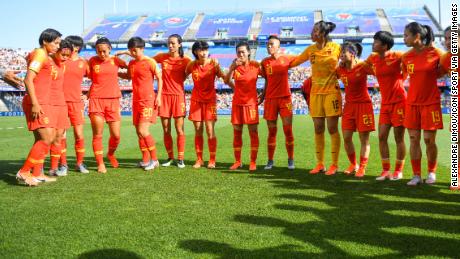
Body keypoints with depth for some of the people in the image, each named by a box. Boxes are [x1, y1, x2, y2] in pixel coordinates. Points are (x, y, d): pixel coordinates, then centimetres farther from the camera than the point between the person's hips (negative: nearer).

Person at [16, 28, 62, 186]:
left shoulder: (45, 56, 18)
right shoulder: (40, 55, -10)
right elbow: (28, 80, -18)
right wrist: (35, 104, -23)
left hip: (41, 103, 10)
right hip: (37, 104, -10)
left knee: (41, 140, 12)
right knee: (47, 138, -14)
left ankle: (37, 174, 18)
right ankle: (24, 172, -9)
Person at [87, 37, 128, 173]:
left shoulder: (116, 60, 5)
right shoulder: (92, 61, 5)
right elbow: (88, 75, 15)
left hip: (113, 100, 1)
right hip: (96, 99, -1)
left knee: (116, 135, 1)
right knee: (97, 134, -2)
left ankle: (111, 154, 31)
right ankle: (100, 163, 10)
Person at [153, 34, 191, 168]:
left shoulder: (185, 60, -2)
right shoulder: (162, 57, 5)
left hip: (178, 96, -3)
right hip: (164, 95, 3)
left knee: (179, 130, -2)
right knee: (166, 130, 7)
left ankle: (180, 159, 7)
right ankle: (170, 157, 21)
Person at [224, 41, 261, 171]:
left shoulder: (256, 65, -2)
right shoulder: (234, 65, 1)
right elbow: (226, 81, -11)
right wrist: (233, 67, -22)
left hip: (251, 102, -2)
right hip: (237, 103, 2)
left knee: (253, 132, -3)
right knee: (237, 132, 6)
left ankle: (253, 162, 4)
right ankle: (237, 161, 15)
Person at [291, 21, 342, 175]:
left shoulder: (335, 47, -3)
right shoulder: (310, 49, 7)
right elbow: (295, 62, 17)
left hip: (331, 91, -4)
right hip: (315, 93, 4)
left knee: (332, 129, -2)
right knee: (318, 129, 5)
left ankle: (334, 165, 7)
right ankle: (320, 164, 14)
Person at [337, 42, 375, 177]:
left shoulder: (363, 66, -11)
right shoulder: (340, 69, 2)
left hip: (363, 104, -5)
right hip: (349, 105, 5)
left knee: (364, 138, 1)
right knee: (346, 137, 4)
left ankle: (362, 168, 11)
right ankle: (353, 164, 22)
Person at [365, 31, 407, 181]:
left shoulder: (397, 56, -11)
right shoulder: (373, 58, 5)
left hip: (399, 100, -5)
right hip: (385, 102, 5)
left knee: (398, 137, 1)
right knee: (382, 136, 2)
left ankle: (398, 171, 14)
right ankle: (385, 170, 13)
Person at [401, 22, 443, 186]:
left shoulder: (435, 53, -9)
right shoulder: (406, 57, 2)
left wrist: (429, 78, -3)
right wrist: (419, 82, 7)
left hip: (431, 103, -3)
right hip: (412, 103, 3)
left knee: (429, 140, 2)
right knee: (414, 139, 3)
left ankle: (431, 172, 22)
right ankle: (416, 175, 11)